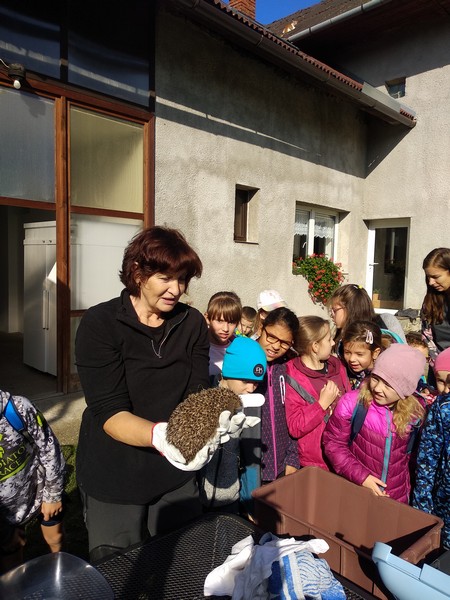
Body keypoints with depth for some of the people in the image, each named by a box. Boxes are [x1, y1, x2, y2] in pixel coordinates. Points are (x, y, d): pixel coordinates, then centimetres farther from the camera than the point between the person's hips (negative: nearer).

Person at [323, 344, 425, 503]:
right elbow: (333, 442, -12)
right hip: (355, 490, -2)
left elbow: (410, 454, 4)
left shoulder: (415, 412, -11)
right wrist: (360, 476, -17)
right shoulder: (352, 402, -20)